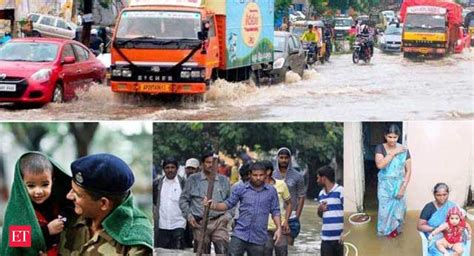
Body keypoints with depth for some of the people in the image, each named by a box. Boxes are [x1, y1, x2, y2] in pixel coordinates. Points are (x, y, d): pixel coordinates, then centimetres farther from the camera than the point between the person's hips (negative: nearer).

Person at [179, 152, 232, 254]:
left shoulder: (224, 180, 10)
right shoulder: (193, 179, 5)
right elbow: (183, 199, 9)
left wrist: (228, 214, 2)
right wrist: (188, 215, -3)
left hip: (219, 222, 0)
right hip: (200, 223, 0)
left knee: (223, 251, -16)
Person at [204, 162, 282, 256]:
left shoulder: (271, 191, 4)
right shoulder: (241, 189, 2)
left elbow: (275, 211, 8)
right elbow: (228, 204, 5)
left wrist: (278, 228, -2)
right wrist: (215, 205, -13)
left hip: (259, 239, 1)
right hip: (239, 235, -1)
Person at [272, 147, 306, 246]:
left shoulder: (297, 176, 1)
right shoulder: (272, 175, 6)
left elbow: (301, 197, 1)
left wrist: (297, 217, -6)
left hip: (291, 217, -2)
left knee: (289, 244, -2)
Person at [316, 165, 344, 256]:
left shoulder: (340, 191, -8)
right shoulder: (321, 194, 14)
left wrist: (344, 233, -16)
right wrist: (320, 210, 1)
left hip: (339, 237, -6)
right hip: (326, 237, 6)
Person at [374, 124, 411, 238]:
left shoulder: (404, 150, -6)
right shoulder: (380, 148, -9)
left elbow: (408, 170, -5)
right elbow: (380, 165, -25)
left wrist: (403, 187, -13)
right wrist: (393, 153, -24)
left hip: (399, 185, 1)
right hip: (385, 185, -1)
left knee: (398, 208, 7)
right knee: (385, 208, 3)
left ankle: (395, 228, 30)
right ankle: (386, 230, 25)